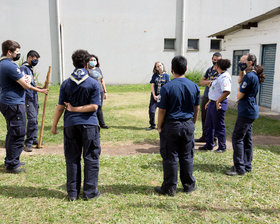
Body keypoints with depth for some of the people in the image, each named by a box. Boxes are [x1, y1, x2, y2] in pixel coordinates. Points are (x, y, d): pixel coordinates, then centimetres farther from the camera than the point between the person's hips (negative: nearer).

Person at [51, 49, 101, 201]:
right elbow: (94, 106, -11)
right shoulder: (93, 83, -4)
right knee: (91, 158, 8)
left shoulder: (66, 83, 1)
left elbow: (60, 107, 1)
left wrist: (54, 125, 10)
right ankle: (89, 192, 14)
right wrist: (75, 109, -4)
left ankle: (72, 193, 19)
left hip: (70, 124, 2)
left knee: (72, 159, 11)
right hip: (89, 125, -2)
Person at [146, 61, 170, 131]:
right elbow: (152, 86, 5)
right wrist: (154, 95, -6)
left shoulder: (166, 75, 0)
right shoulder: (154, 75, 6)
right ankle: (152, 125, 12)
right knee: (151, 110, -3)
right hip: (154, 95, 2)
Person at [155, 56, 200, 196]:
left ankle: (170, 188, 15)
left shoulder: (167, 88, -14)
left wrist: (159, 127, 1)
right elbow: (197, 108, 8)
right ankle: (189, 185, 27)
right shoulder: (194, 86, 0)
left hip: (171, 126, -4)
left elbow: (162, 110, -11)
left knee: (170, 157, 6)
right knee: (187, 156, 15)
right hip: (188, 125, 4)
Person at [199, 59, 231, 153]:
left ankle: (222, 147, 14)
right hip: (212, 103, 10)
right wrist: (209, 101, 20)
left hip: (218, 104, -10)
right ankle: (209, 145, 28)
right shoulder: (220, 76, 16)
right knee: (208, 125, 16)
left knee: (219, 126, 0)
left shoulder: (225, 77, -17)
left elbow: (227, 91, -30)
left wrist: (218, 101, -24)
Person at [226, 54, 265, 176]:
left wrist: (240, 82, -3)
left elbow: (239, 95, -16)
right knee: (247, 139, 15)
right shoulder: (254, 75, 14)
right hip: (251, 112, 10)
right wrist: (242, 74, 6)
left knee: (237, 138, -6)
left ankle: (239, 168, -1)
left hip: (246, 112, -10)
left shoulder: (249, 76, -18)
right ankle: (247, 165, 24)